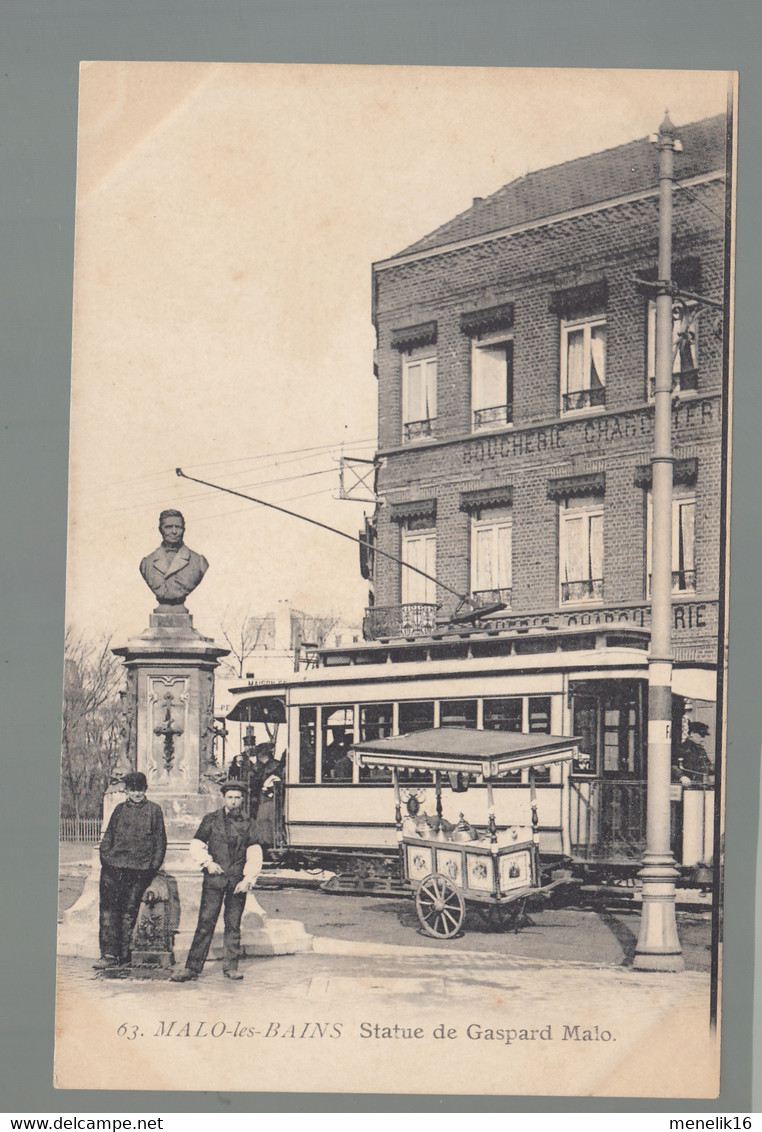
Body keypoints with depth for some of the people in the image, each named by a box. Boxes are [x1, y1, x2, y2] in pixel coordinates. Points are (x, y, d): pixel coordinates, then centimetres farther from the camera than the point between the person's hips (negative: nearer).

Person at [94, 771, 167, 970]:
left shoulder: (154, 810, 8)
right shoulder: (119, 809, 15)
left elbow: (160, 841, 8)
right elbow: (107, 838, 19)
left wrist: (153, 866, 1)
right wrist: (105, 857, 5)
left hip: (139, 870, -2)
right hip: (114, 866, 2)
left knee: (129, 911, -2)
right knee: (108, 909, -6)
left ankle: (123, 956, 5)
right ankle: (109, 954, -7)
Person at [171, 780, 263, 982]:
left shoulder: (247, 824, 10)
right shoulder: (211, 820, 7)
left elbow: (254, 854, 6)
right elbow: (196, 846, 7)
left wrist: (248, 878, -6)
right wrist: (207, 862, -10)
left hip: (238, 880, 1)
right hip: (214, 878, -1)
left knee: (233, 924, 5)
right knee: (205, 923, -7)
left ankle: (231, 966, 14)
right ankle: (192, 967, -6)